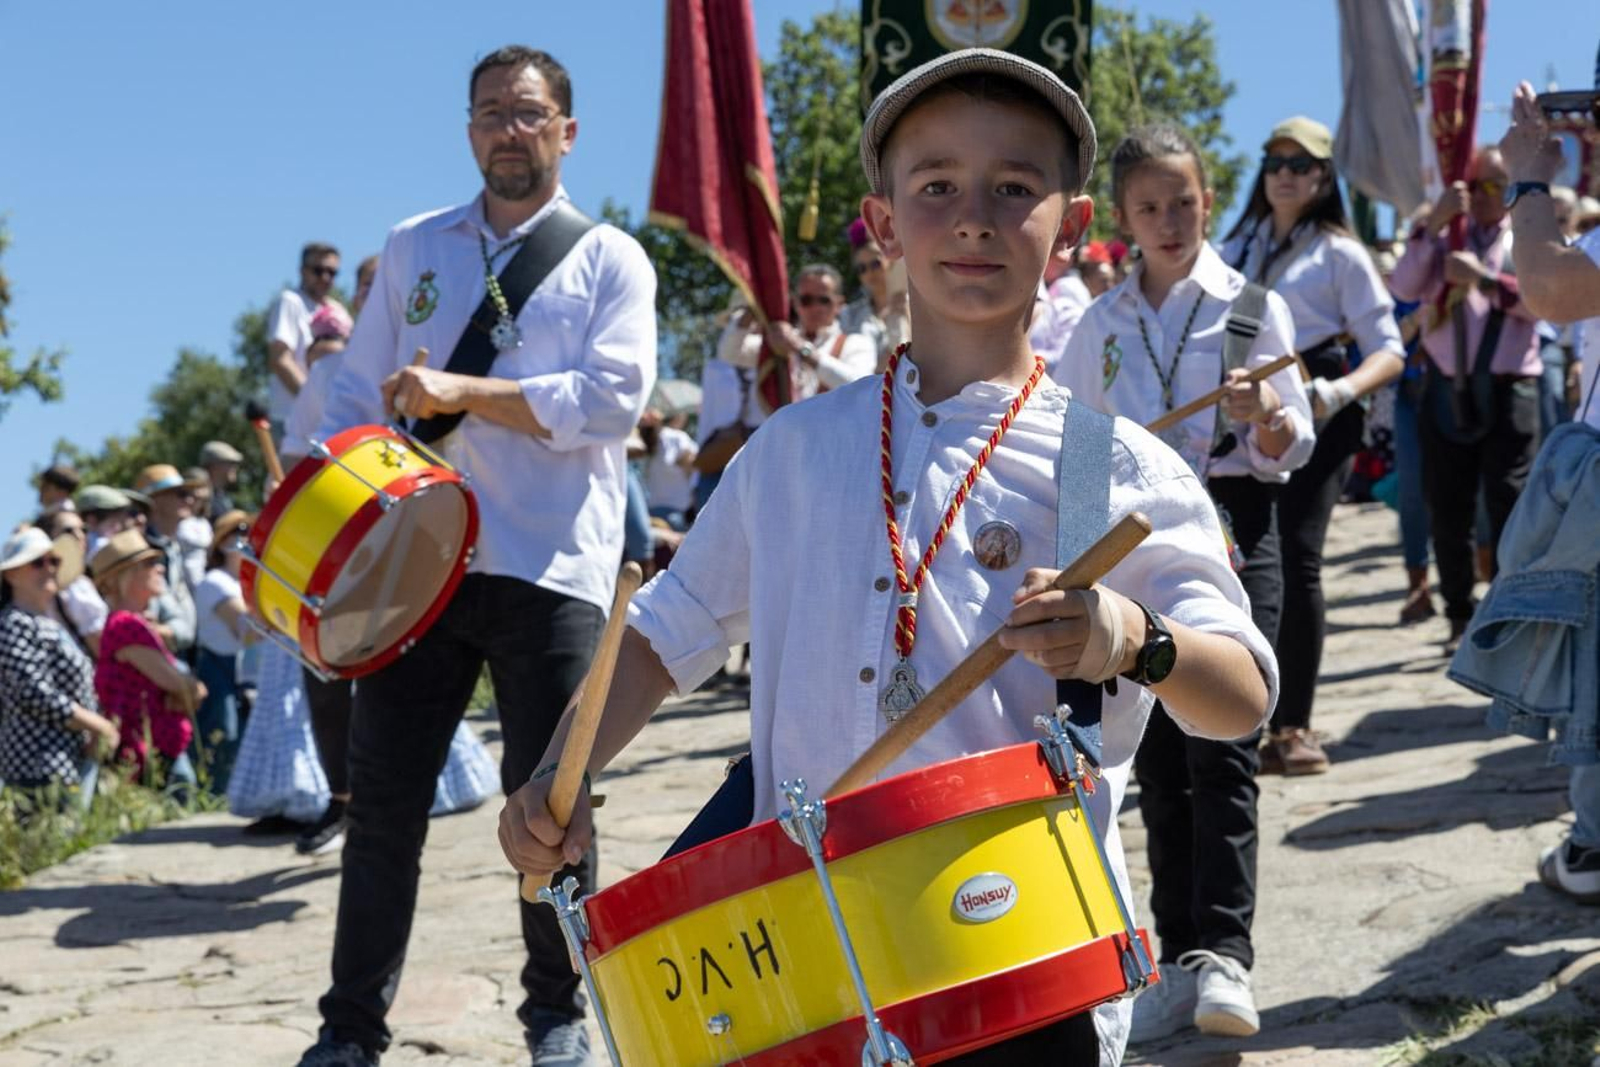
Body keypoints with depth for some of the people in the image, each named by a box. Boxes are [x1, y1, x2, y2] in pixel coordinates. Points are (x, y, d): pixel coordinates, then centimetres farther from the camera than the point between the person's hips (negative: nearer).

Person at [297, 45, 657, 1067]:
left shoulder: (609, 259, 5)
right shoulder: (413, 248, 15)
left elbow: (614, 399, -10)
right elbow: (358, 395, 14)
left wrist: (464, 392, -15)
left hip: (550, 570, -3)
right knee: (384, 791, 3)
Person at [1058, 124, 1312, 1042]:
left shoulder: (1252, 305, 1)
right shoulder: (1102, 324, 10)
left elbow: (1293, 449, -2)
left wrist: (1266, 414, -23)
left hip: (1233, 528, -4)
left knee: (1219, 748, -13)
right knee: (1157, 758, 5)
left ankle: (1224, 954, -13)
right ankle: (1181, 959, 11)